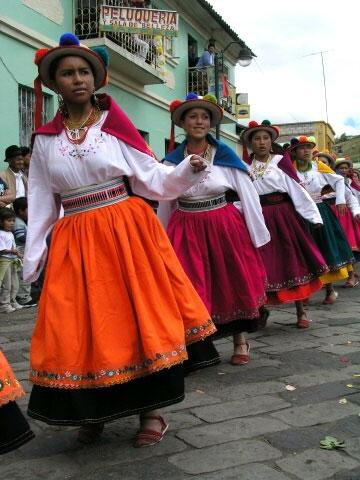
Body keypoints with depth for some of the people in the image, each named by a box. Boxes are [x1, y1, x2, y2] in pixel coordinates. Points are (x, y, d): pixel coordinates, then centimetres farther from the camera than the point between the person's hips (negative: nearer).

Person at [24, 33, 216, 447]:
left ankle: (151, 410, 14)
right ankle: (92, 411, 25)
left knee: (138, 316, -1)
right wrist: (32, 257, 8)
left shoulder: (115, 124, 2)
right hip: (75, 244, 2)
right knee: (80, 327, 4)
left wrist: (189, 170, -17)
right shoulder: (45, 140, 8)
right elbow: (41, 204, 10)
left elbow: (152, 177, 0)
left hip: (127, 233, -2)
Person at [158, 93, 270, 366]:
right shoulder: (171, 161, 1)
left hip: (225, 227, 0)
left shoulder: (226, 156, -3)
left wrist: (259, 236, -2)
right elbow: (164, 204, 9)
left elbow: (248, 196, -1)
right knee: (193, 289, 2)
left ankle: (240, 342, 29)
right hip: (186, 231, 1)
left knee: (233, 283, 10)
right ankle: (199, 346, 18)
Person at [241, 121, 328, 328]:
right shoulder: (246, 166, 9)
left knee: (292, 262, 0)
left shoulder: (281, 161, -1)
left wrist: (314, 216, -8)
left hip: (283, 216, -2)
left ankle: (301, 311, 9)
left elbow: (297, 189, -5)